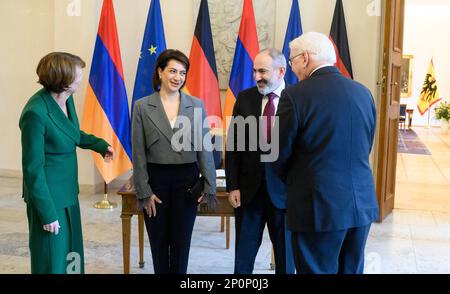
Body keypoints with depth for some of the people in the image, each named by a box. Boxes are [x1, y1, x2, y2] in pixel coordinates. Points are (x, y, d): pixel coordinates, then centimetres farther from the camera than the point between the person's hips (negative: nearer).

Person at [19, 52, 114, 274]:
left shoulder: (67, 99, -1)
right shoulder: (36, 113, -24)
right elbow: (33, 168, -20)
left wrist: (99, 144, 10)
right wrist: (47, 213, -17)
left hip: (68, 194, 8)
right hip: (49, 197, -8)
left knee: (71, 254, 19)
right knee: (52, 260, 6)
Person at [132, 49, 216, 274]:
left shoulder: (197, 105, 1)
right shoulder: (142, 106, -2)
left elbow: (205, 148, 1)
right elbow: (138, 154, -2)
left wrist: (209, 186, -3)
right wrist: (144, 192, -5)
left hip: (187, 179, 0)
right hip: (155, 179, 0)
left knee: (181, 242, 9)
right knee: (159, 242, 13)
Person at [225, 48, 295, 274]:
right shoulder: (244, 98, 2)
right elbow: (233, 145, 3)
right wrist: (232, 186, -2)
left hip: (283, 190, -2)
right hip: (249, 188, 2)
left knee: (285, 256, 13)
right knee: (243, 255, 12)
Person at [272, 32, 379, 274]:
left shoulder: (295, 95, -12)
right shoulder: (363, 93, 6)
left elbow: (279, 156, -6)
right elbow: (364, 149, 12)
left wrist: (295, 183, 14)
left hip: (320, 207, -6)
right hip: (362, 204, 6)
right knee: (352, 271, 19)